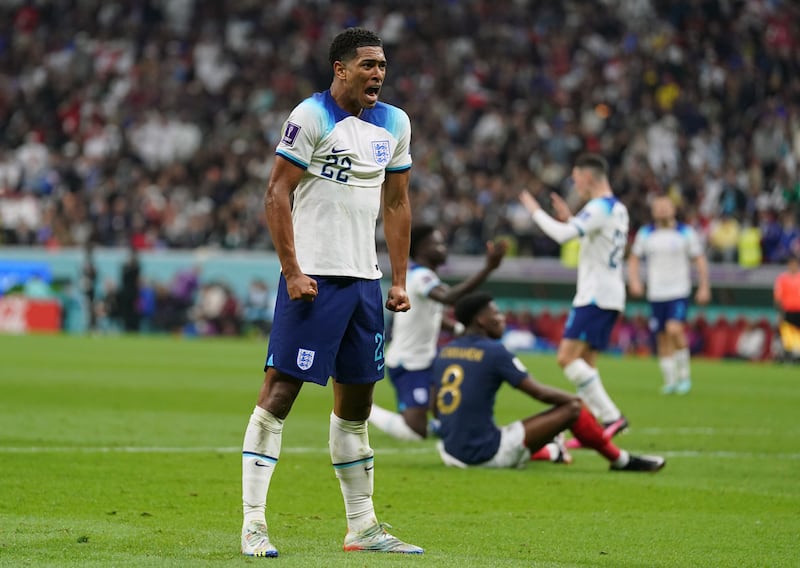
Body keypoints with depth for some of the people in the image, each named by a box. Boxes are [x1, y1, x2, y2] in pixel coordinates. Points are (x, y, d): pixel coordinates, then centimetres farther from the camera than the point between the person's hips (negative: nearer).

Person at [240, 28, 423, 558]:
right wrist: (292, 271, -16)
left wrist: (400, 281, 12)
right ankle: (253, 524, -7)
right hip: (314, 277, -7)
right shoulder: (311, 117, -9)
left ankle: (363, 526, 19)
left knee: (356, 401, 12)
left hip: (365, 279, 7)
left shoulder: (394, 124, 11)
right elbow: (276, 194, -10)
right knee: (280, 391, -8)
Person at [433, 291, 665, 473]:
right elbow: (540, 393, -7)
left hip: (450, 453, 7)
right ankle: (621, 461, 15)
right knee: (572, 408, -1)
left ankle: (548, 452, 58)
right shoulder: (494, 352, -11)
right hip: (486, 455, -7)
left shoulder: (443, 353, 8)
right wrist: (572, 399, 12)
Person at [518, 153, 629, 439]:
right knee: (585, 362, 9)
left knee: (567, 357, -15)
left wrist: (535, 211, -9)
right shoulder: (618, 210, 16)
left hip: (594, 297, -10)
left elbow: (563, 235, -23)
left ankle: (611, 416, -20)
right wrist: (568, 218, 22)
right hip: (611, 296, 10)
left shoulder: (599, 208, -15)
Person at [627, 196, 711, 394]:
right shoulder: (645, 234, 6)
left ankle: (684, 374, -6)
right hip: (656, 294, 3)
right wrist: (634, 281, -3)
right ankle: (670, 380, 16)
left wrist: (704, 287, 0)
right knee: (662, 338, 4)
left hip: (679, 293, -3)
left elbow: (699, 259, 5)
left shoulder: (686, 233, 1)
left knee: (674, 329, -21)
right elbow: (634, 259, 13)